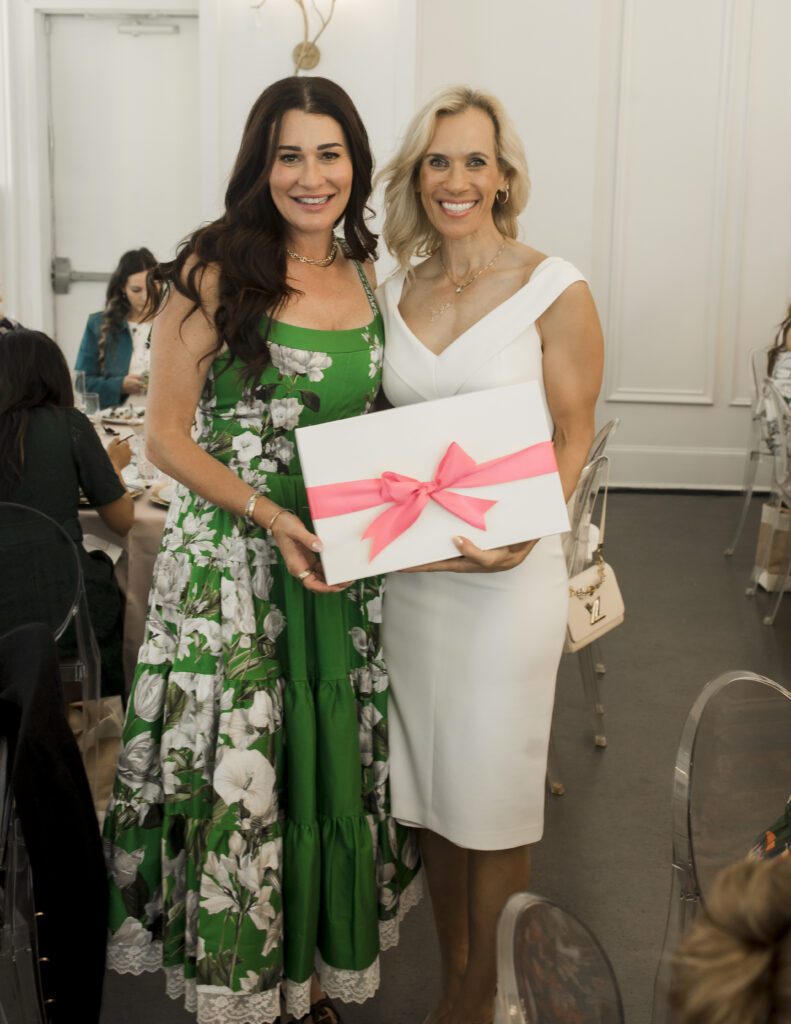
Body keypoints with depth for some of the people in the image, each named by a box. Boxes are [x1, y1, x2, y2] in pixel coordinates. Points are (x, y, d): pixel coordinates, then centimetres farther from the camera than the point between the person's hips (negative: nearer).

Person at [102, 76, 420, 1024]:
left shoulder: (364, 275, 8)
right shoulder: (216, 269, -8)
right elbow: (167, 436, -8)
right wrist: (270, 514, -20)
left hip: (347, 562, 5)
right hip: (230, 557, -5)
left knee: (335, 762, 14)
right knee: (239, 775, 3)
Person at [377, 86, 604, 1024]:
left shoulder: (554, 290, -6)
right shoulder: (395, 292, 8)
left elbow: (572, 438, -6)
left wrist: (523, 535, -22)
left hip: (508, 572, -4)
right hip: (406, 567, 5)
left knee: (490, 788, 6)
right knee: (425, 780, 14)